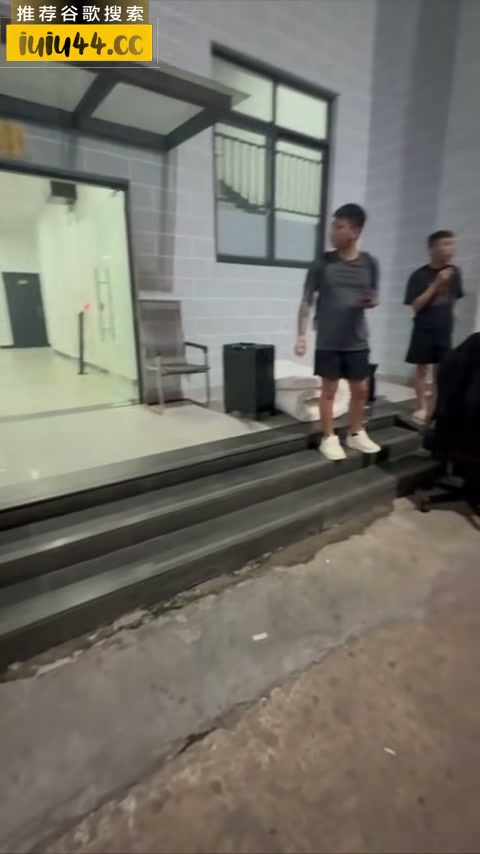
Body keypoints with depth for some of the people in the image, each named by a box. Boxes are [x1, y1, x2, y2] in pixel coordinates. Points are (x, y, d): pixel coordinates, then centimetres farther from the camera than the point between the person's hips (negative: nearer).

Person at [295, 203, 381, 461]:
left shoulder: (369, 263, 4)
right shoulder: (322, 263, -4)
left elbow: (374, 297, 13)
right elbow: (307, 301, -2)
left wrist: (371, 301, -11)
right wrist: (301, 335, -9)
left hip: (357, 341, 3)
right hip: (328, 341, -3)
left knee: (361, 389, 11)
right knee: (329, 389, 4)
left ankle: (356, 434, 30)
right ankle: (329, 439, 17)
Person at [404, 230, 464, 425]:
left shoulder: (454, 272, 4)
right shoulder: (420, 275, -10)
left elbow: (453, 298, 16)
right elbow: (416, 306, -15)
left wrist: (446, 315, 14)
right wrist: (436, 284, -19)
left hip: (444, 330, 4)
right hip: (423, 330, -4)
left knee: (440, 370, 7)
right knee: (422, 368, 3)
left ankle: (433, 409, 17)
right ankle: (421, 408, 12)